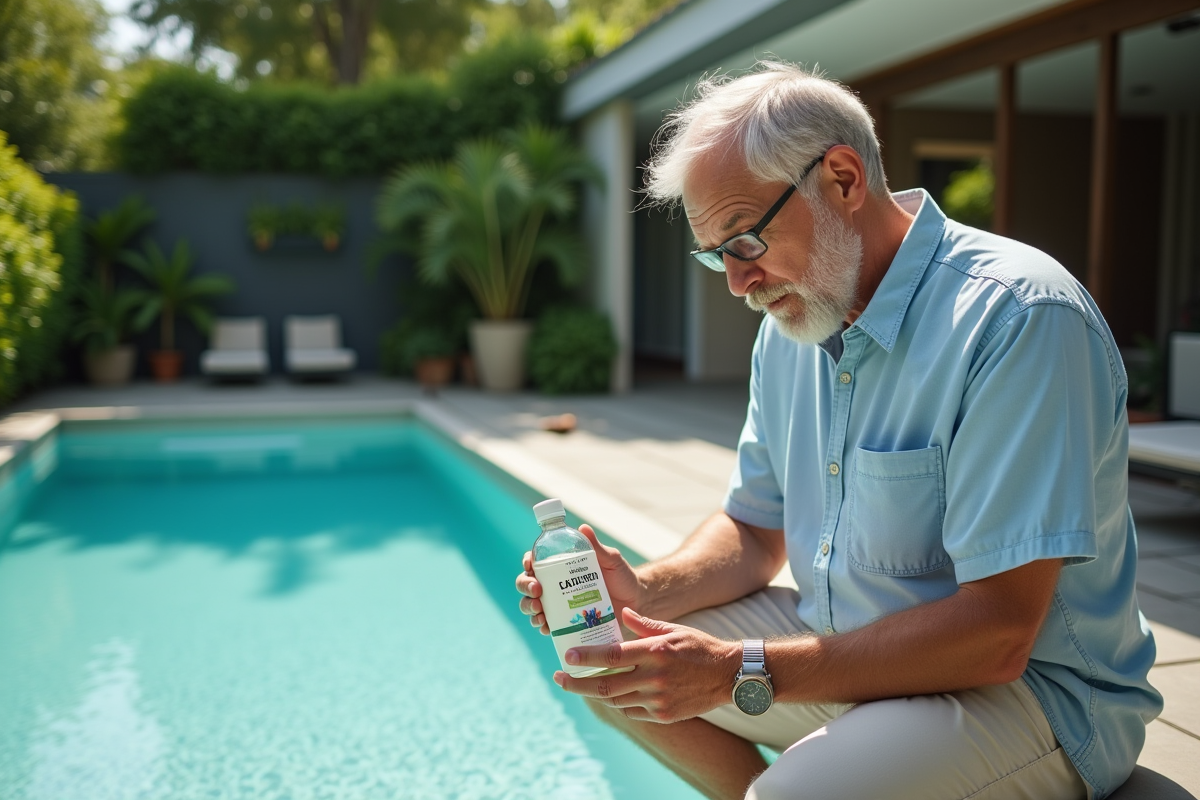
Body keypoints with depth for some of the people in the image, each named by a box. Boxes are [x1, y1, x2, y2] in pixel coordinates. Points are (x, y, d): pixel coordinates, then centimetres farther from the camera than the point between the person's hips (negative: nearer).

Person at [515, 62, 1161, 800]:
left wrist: (739, 671, -28)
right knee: (612, 663, 0)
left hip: (1033, 688, -7)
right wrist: (645, 592, -10)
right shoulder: (789, 326, 3)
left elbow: (995, 635, -26)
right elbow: (757, 532, 10)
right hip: (849, 652, 7)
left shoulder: (1019, 320, -23)